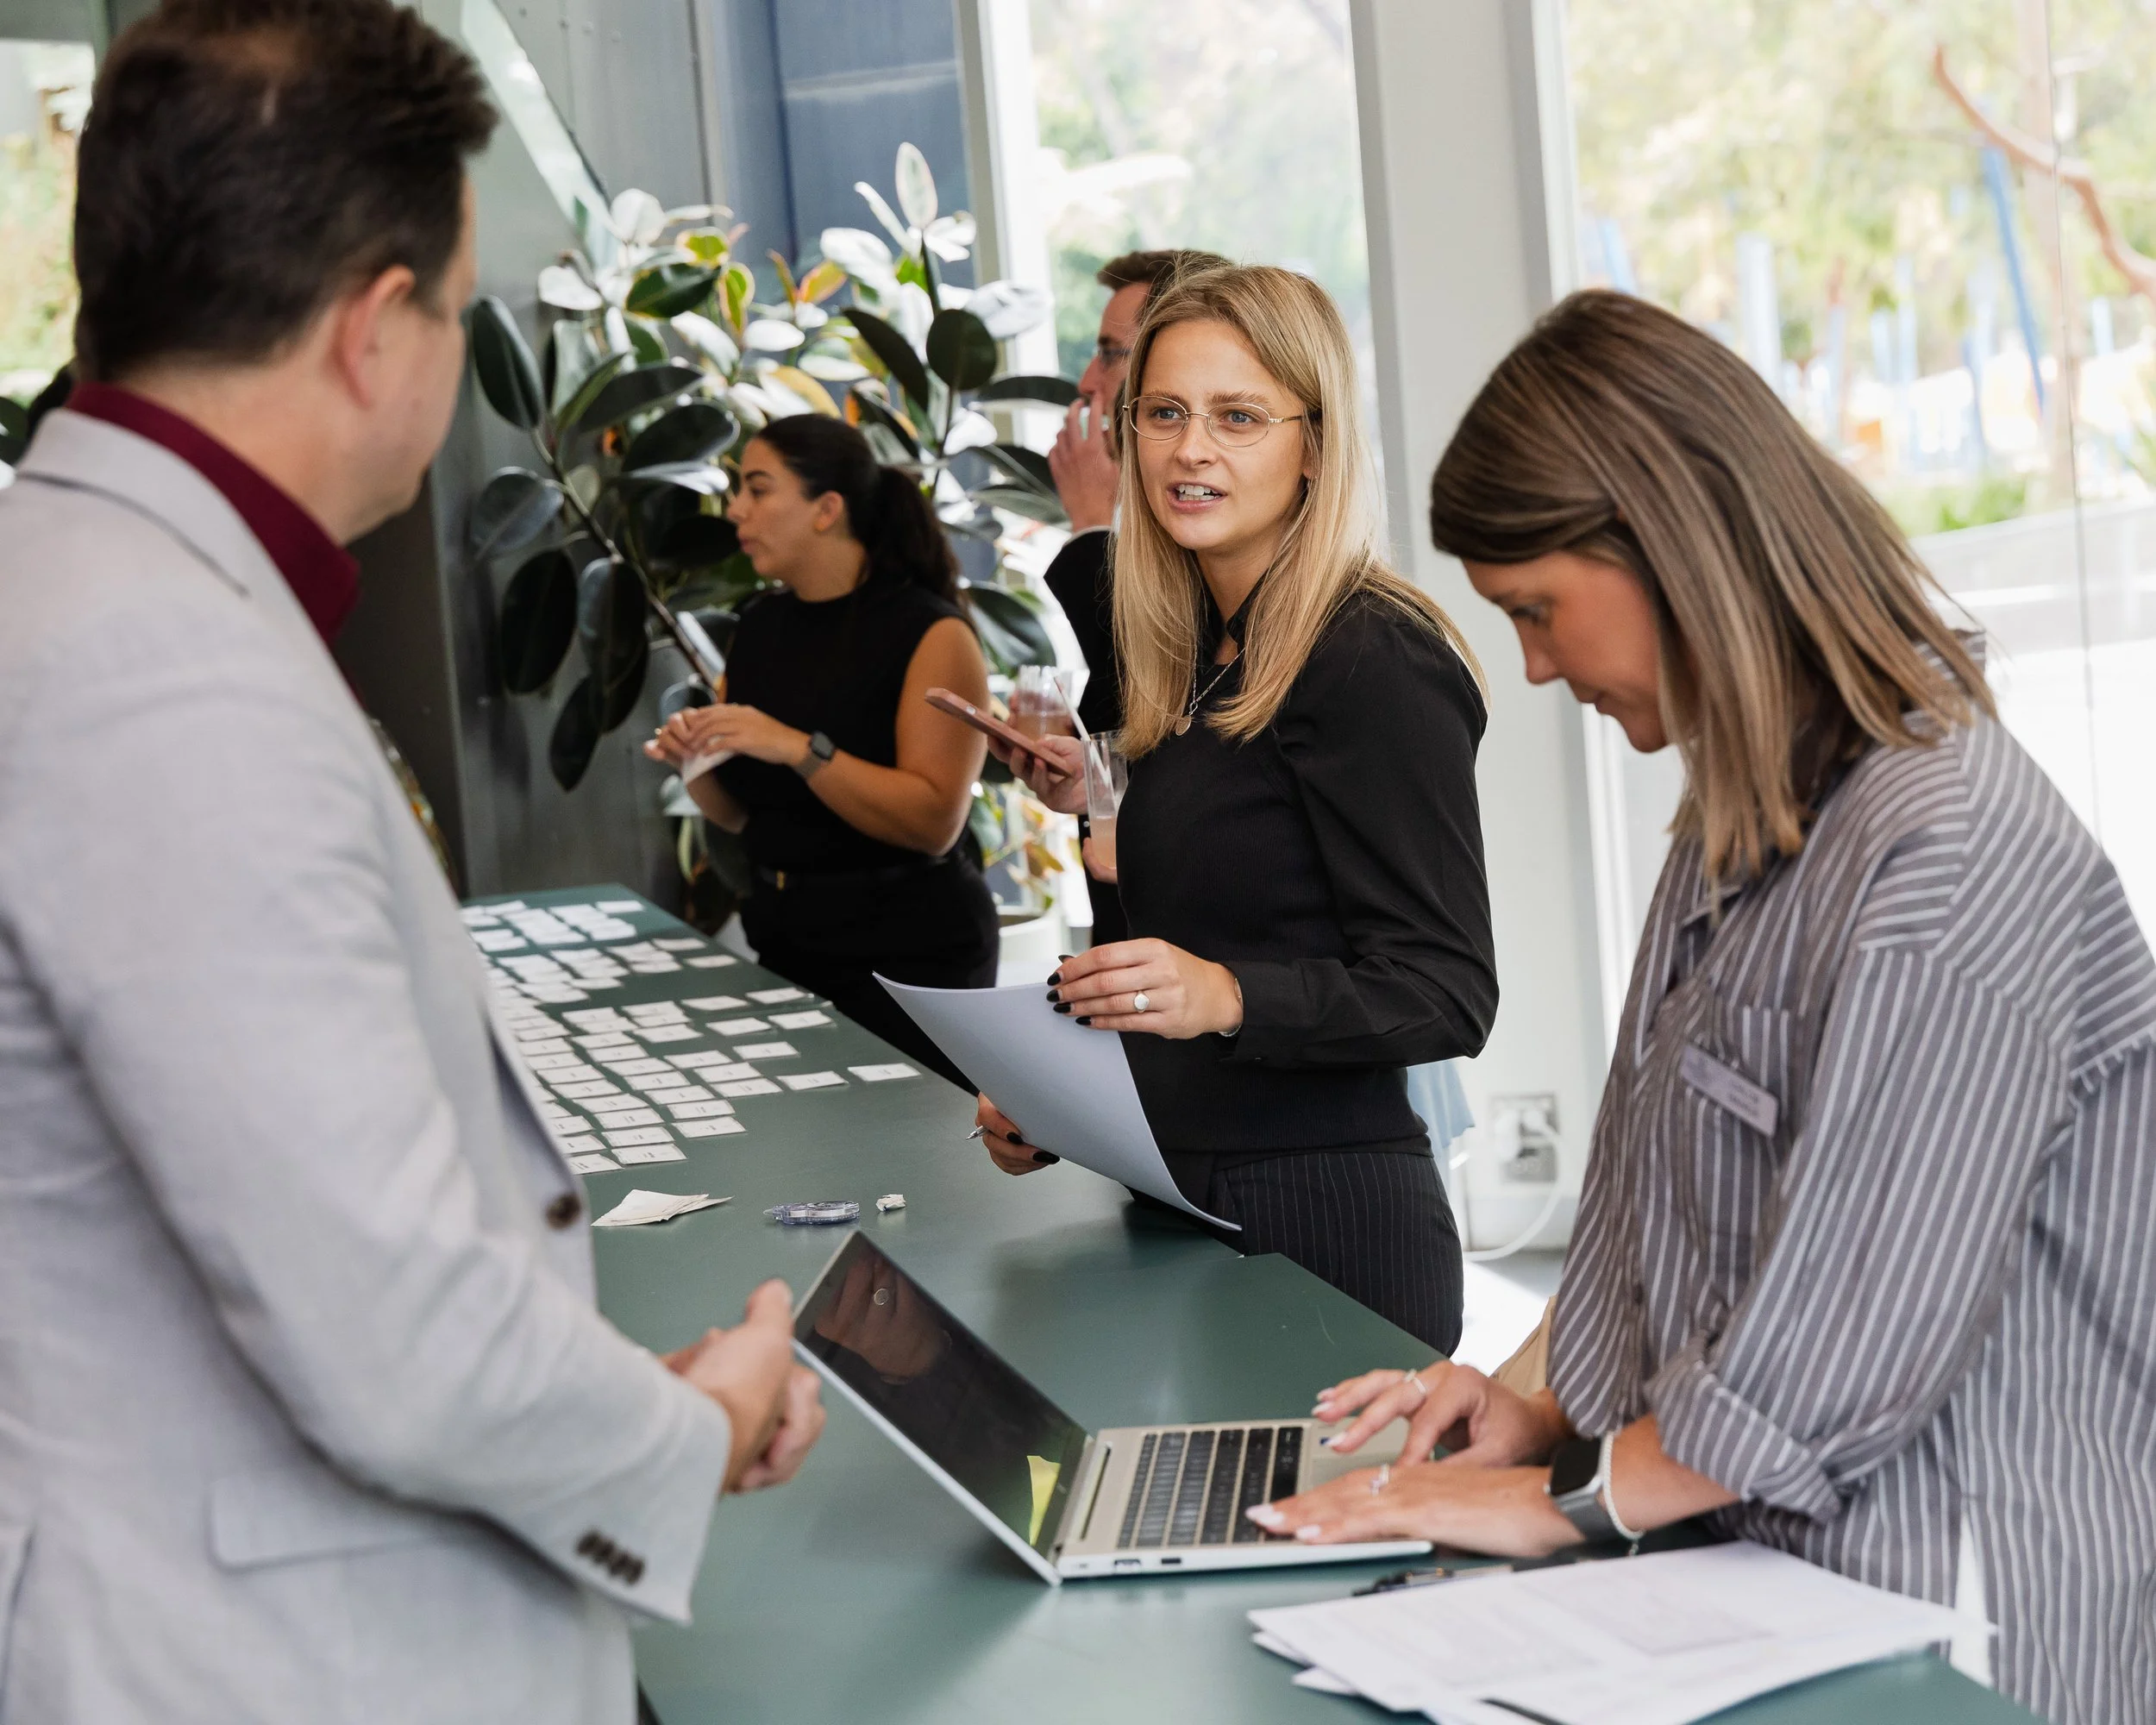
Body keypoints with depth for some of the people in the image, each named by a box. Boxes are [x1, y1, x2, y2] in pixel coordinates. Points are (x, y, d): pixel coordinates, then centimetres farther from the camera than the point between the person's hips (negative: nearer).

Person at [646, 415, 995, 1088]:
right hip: (784, 940, 6)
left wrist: (798, 748, -26)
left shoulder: (931, 635, -13)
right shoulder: (760, 624, 7)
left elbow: (933, 822, -22)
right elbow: (739, 811, 14)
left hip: (909, 956, -6)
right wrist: (695, 762, -7)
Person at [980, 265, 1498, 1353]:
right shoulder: (1202, 660, 11)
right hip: (1185, 1208, 8)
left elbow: (1446, 991, -18)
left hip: (1326, 1224, -8)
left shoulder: (1375, 662, -15)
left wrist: (1227, 996, -32)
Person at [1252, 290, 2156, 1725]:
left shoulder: (1950, 865, -20)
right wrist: (1554, 1410, 7)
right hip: (1755, 1554, 9)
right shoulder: (1750, 828, 13)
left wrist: (1562, 1497, -10)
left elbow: (1843, 1348, -20)